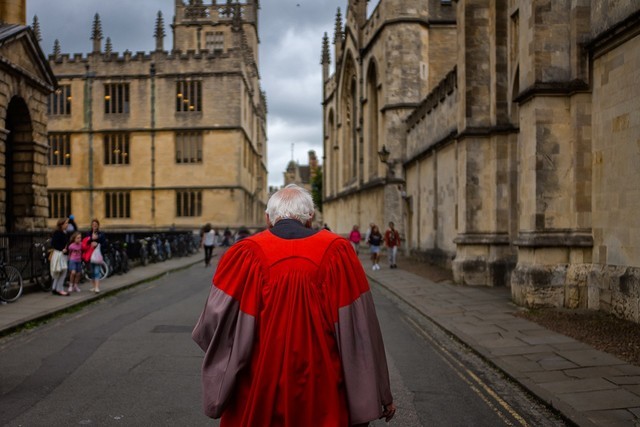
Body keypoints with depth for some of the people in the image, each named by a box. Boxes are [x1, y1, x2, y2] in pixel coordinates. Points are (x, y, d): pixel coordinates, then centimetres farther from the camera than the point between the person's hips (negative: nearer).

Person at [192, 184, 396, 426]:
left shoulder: (246, 254, -11)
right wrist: (381, 395, 2)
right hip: (321, 392, 1)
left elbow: (215, 324, -11)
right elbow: (361, 329, -8)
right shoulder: (336, 251, -9)